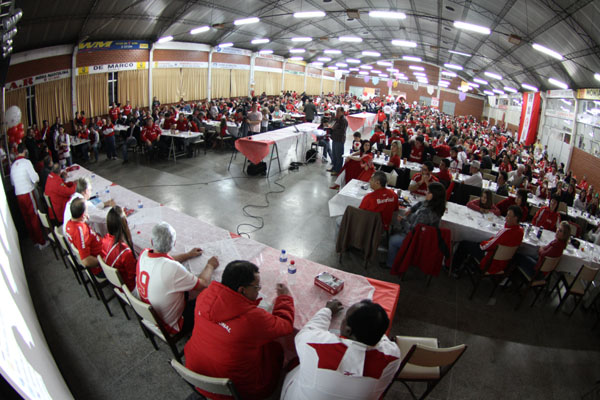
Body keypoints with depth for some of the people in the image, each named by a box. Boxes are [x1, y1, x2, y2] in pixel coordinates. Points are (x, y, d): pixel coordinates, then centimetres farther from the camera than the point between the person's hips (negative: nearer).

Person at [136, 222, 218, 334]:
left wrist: (188, 255, 18)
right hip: (169, 326, -7)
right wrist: (210, 266, -3)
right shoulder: (173, 269, -37)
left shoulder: (144, 254, -15)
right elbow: (202, 284, -22)